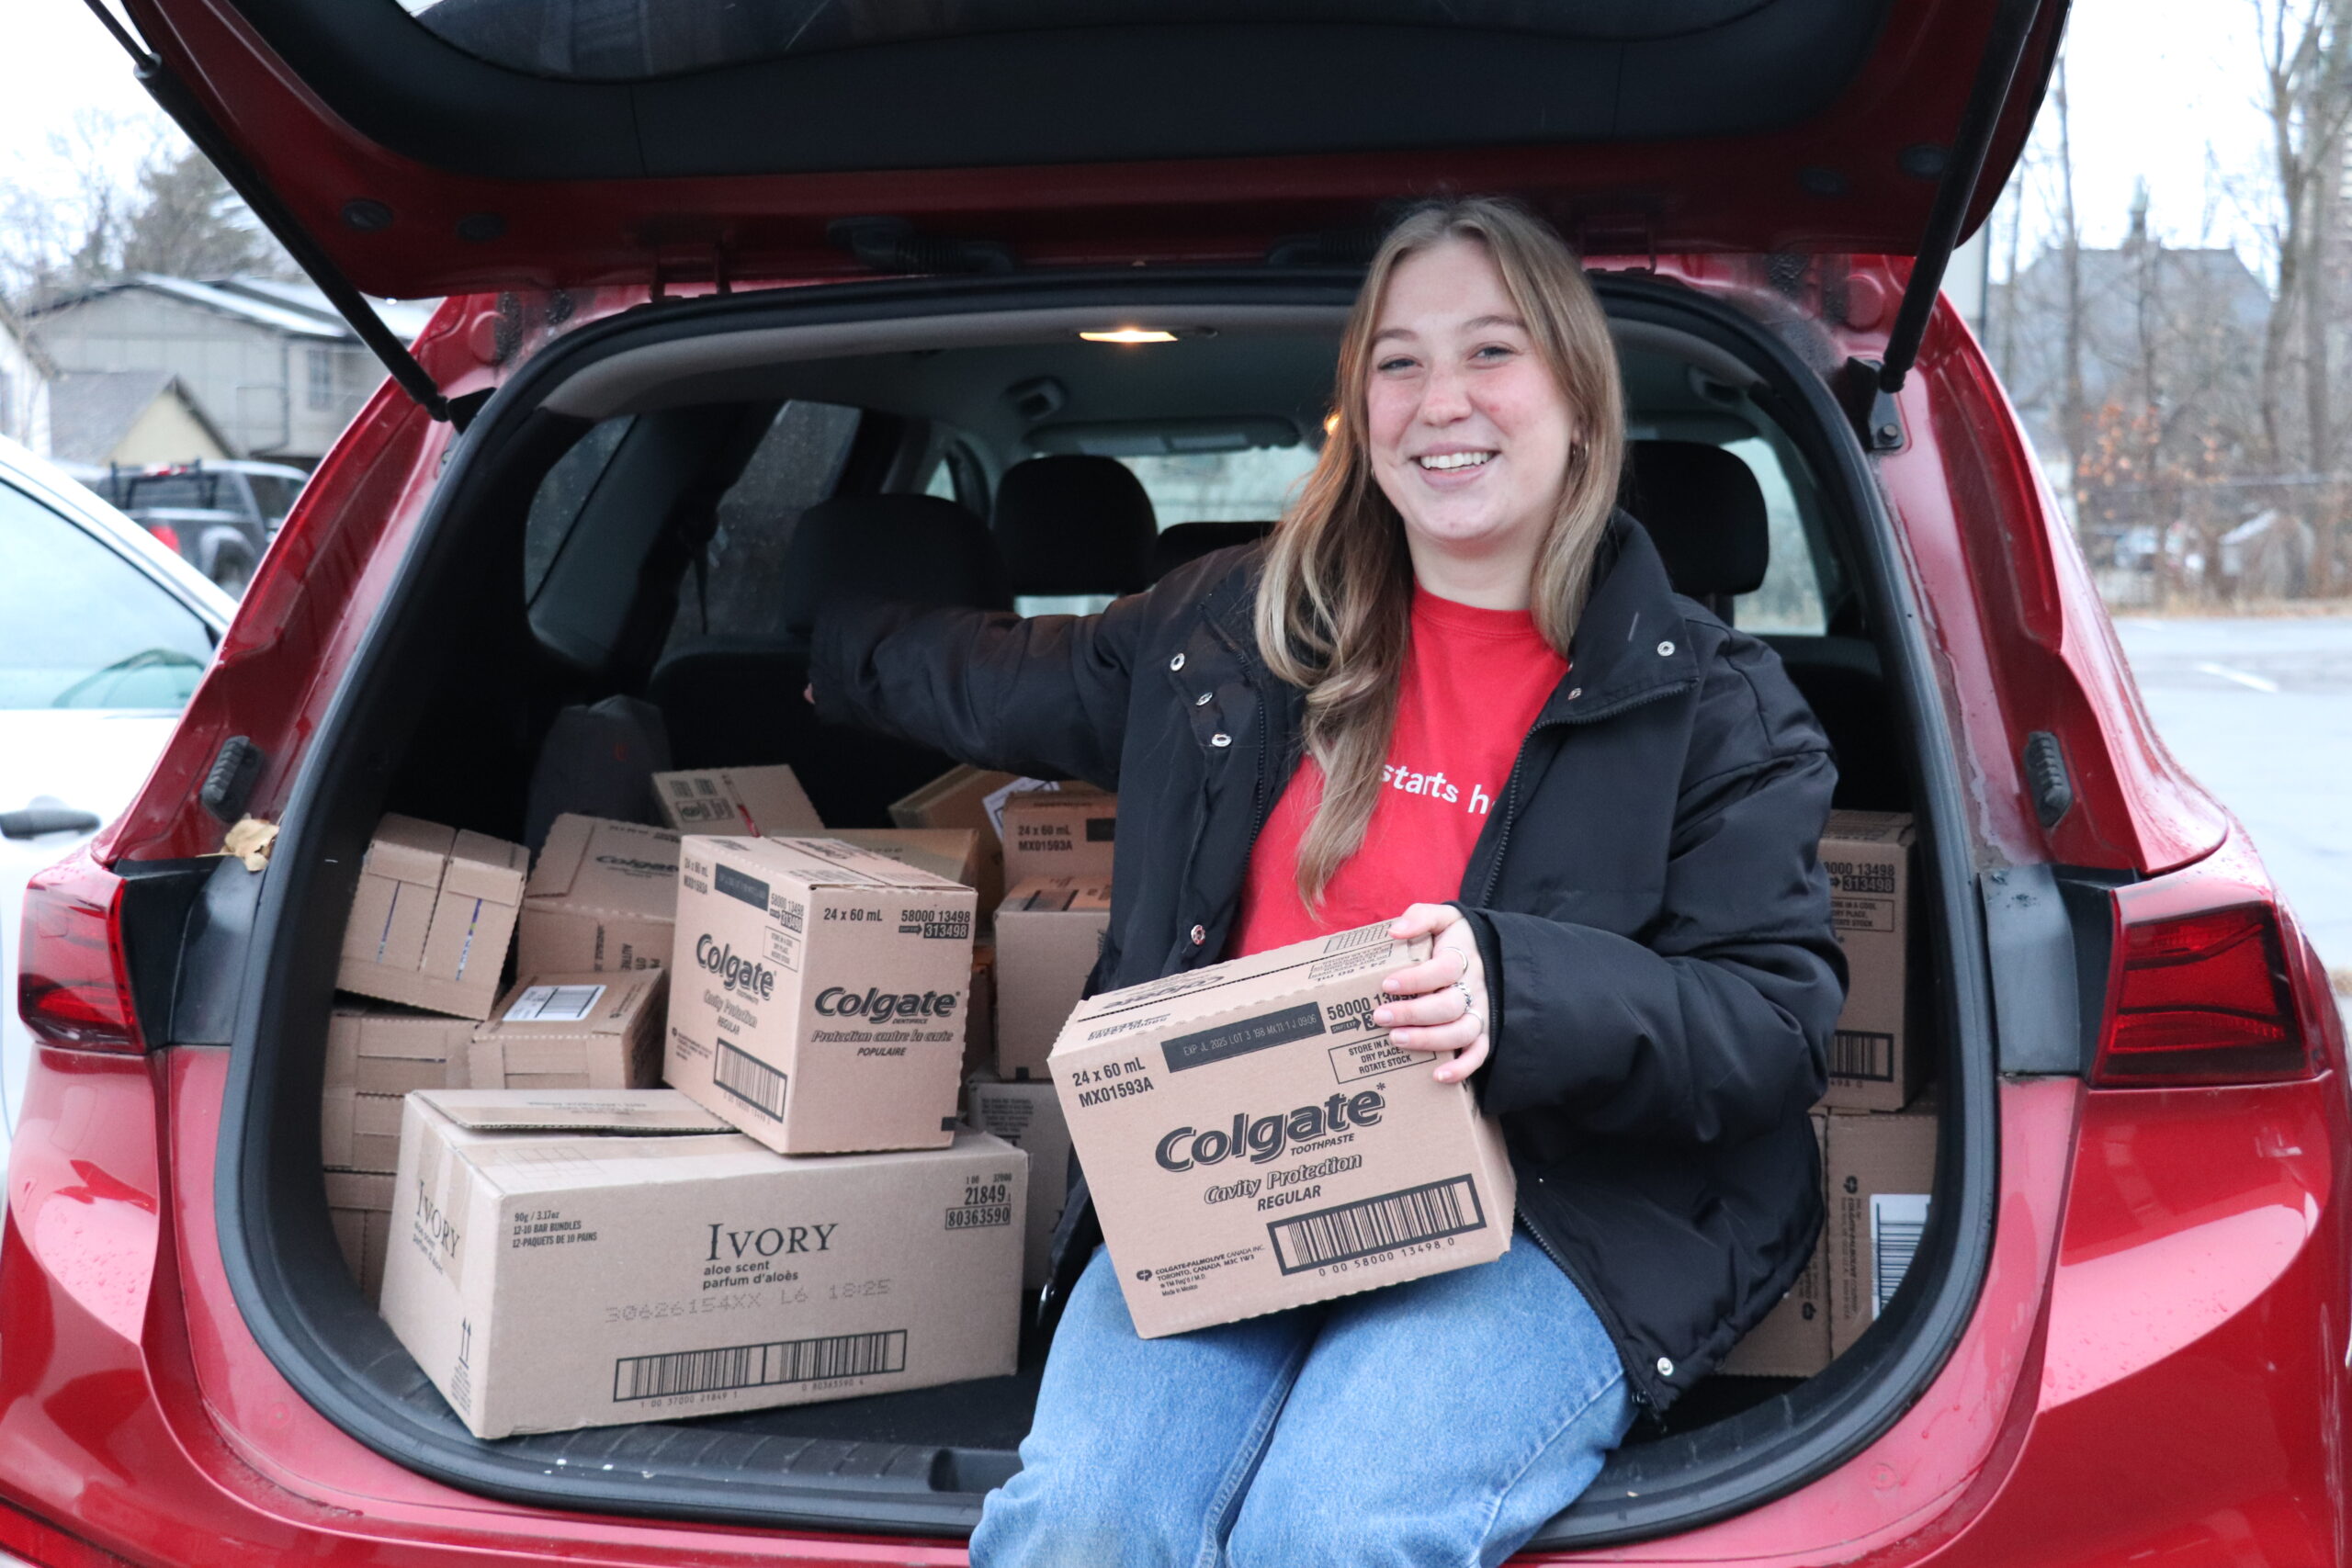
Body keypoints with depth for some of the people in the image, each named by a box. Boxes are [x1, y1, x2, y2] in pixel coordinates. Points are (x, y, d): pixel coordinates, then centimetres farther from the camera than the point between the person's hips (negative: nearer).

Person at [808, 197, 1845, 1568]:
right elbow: (1004, 687, 35)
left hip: (1548, 1215, -3)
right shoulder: (1243, 632, 16)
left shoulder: (1717, 704, 4)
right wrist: (843, 652, 50)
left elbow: (1777, 1028, -4)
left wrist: (1517, 992, -21)